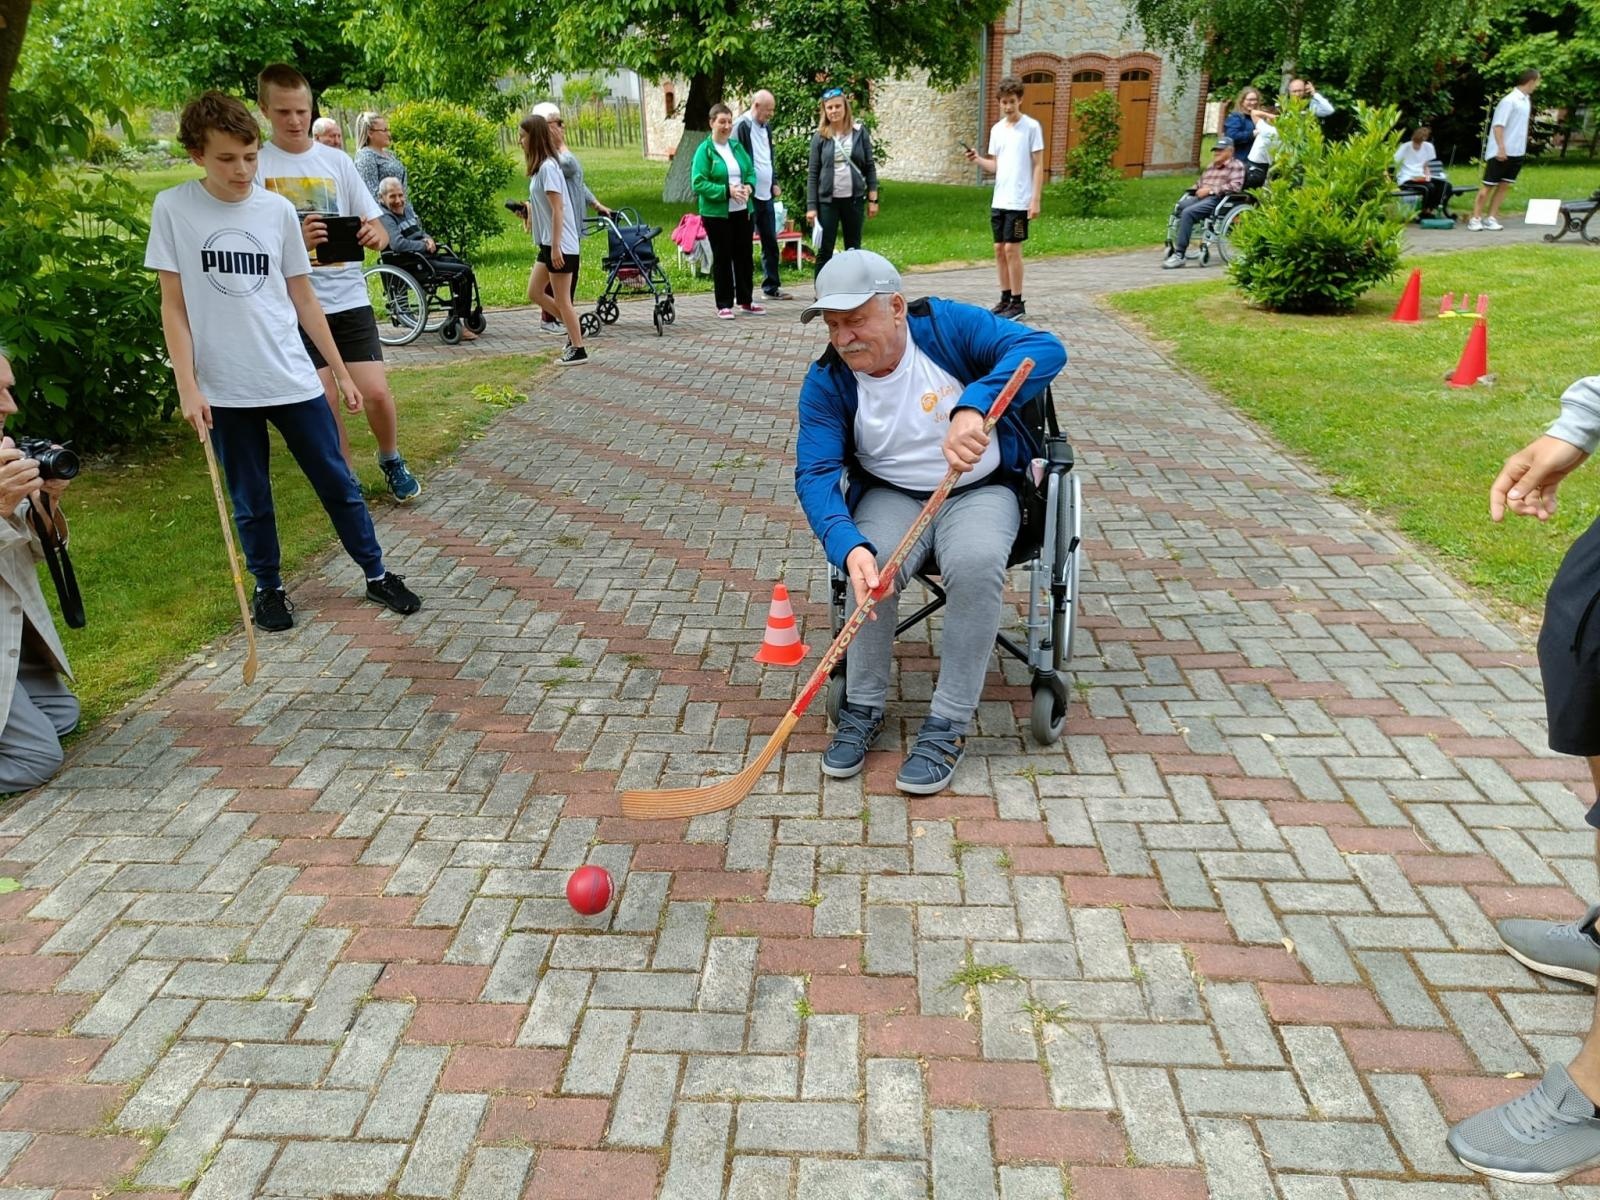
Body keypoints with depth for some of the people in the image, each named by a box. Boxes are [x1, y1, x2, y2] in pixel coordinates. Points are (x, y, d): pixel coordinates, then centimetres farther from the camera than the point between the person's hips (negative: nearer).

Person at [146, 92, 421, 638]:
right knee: (250, 501, 9)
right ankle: (269, 587, 27)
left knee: (339, 485, 7)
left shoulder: (279, 209, 1)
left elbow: (303, 297, 8)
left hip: (294, 380, 2)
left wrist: (341, 371, 9)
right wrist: (187, 386, -9)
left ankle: (376, 574, 21)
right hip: (224, 388, -1)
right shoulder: (172, 208, -3)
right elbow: (173, 305, -2)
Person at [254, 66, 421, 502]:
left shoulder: (336, 160, 6)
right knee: (323, 404, 0)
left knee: (376, 393, -7)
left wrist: (375, 235, -18)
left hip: (348, 298, 1)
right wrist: (294, 241, -26)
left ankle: (391, 459, 21)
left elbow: (378, 229, 6)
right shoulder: (255, 165, -1)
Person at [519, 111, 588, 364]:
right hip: (548, 244, 10)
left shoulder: (547, 167, -16)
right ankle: (573, 330, 22)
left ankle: (578, 349, 8)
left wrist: (555, 246, -21)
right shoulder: (540, 166, 12)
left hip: (559, 245, -10)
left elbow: (557, 209, -20)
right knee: (534, 292, 14)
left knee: (562, 299, -1)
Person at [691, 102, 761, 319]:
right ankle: (724, 305, 10)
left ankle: (746, 301, 23)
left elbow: (751, 171, 15)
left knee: (744, 255, 11)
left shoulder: (737, 147, 9)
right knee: (722, 258, 2)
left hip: (741, 211, 5)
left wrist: (749, 186, -8)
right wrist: (726, 191, -23)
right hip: (716, 213, -5)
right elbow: (698, 183, -15)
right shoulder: (704, 150, -8)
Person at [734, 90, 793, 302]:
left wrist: (774, 183, 15)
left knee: (771, 243, 11)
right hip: (748, 195, -8)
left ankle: (771, 287, 19)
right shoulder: (741, 127, -11)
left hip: (766, 195, 8)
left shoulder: (766, 128, 15)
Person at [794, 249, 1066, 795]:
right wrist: (849, 546, -41)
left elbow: (1045, 348, -29)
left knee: (976, 563, -32)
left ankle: (948, 725, -17)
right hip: (891, 496, 2)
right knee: (871, 562, -29)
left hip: (981, 490, -1)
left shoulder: (947, 325, -17)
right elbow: (815, 473, -20)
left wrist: (973, 407, -47)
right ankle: (864, 708, -6)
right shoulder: (826, 381, -10)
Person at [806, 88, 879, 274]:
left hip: (854, 199, 1)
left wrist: (872, 199, -1)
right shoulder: (820, 137, 0)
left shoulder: (859, 132, 2)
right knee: (824, 250, 0)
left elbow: (870, 167, 4)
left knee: (854, 249, 8)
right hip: (827, 200, -1)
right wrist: (811, 206, -6)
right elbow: (812, 173, 0)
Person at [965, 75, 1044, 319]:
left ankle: (1017, 303, 2)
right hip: (999, 200, 6)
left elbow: (1038, 166, -6)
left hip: (1019, 202, -6)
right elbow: (996, 166, 15)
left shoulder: (1031, 127, -6)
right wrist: (978, 159, -4)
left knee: (1012, 249, -7)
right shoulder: (997, 129, 11)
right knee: (999, 249, 8)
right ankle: (1005, 299, 18)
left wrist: (1035, 200, -12)